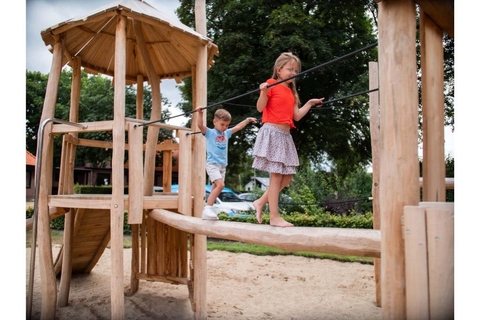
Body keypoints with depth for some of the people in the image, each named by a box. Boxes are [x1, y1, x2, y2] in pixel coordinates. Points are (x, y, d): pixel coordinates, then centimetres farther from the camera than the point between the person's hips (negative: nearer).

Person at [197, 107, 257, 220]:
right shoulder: (209, 133, 0)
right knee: (220, 184, -22)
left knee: (216, 187, 4)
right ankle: (207, 208, -18)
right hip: (212, 164, -7)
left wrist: (248, 120, 30)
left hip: (222, 166, 7)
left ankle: (208, 211, 9)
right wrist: (200, 113, -27)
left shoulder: (226, 133, 16)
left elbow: (238, 127, 25)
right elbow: (200, 125, -16)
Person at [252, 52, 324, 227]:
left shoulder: (291, 92, 21)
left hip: (285, 136, 8)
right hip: (272, 133, -8)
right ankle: (275, 217, -3)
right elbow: (260, 108, -10)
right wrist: (264, 92, -26)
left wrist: (310, 103, 19)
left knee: (287, 177, 6)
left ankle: (261, 202, 17)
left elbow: (296, 116, 17)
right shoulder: (272, 84, -1)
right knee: (276, 176, -9)